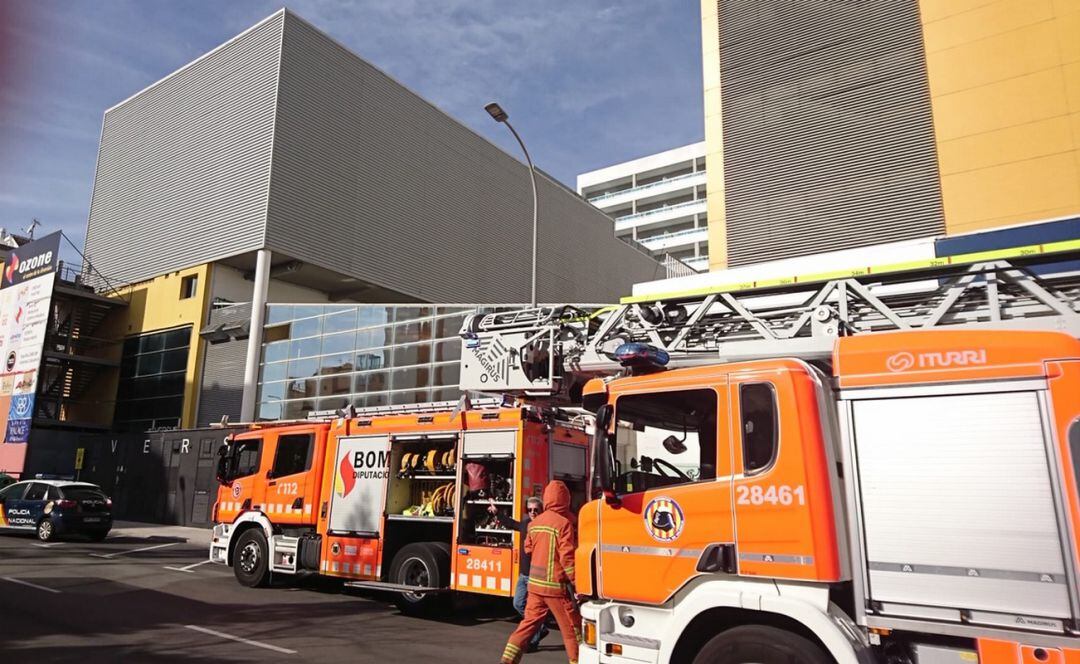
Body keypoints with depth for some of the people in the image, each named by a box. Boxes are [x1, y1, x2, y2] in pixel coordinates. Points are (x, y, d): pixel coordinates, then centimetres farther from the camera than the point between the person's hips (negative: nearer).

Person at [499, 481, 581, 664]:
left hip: (535, 583, 6)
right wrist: (577, 584, -13)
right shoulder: (564, 523, -15)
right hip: (556, 585, -6)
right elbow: (567, 557, -18)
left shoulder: (534, 522, 5)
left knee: (529, 622, 15)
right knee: (572, 628, 6)